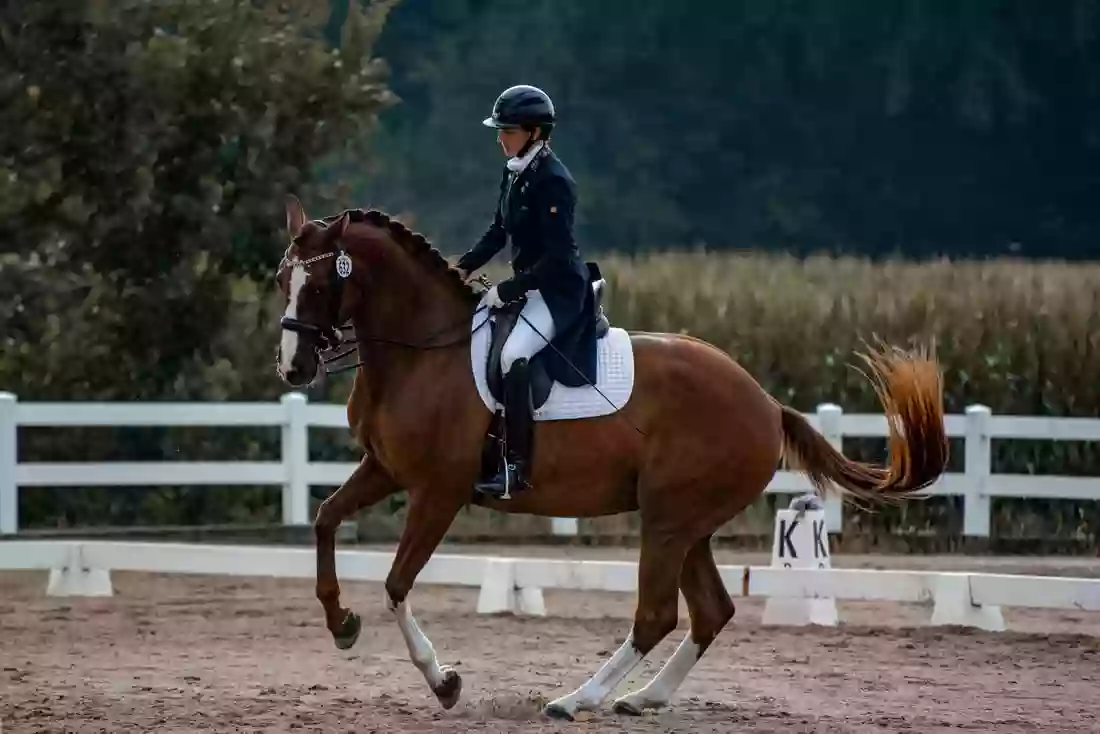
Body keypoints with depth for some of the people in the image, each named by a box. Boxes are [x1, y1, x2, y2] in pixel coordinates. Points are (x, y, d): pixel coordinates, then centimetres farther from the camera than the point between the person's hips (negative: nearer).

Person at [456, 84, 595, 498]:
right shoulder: (514, 173, 8)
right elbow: (499, 232, 19)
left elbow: (557, 257, -23)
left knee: (512, 355, -29)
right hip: (527, 284, 10)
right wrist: (465, 266, 5)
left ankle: (516, 467, -28)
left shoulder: (552, 181, -20)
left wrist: (508, 291, -22)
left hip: (560, 290, -10)